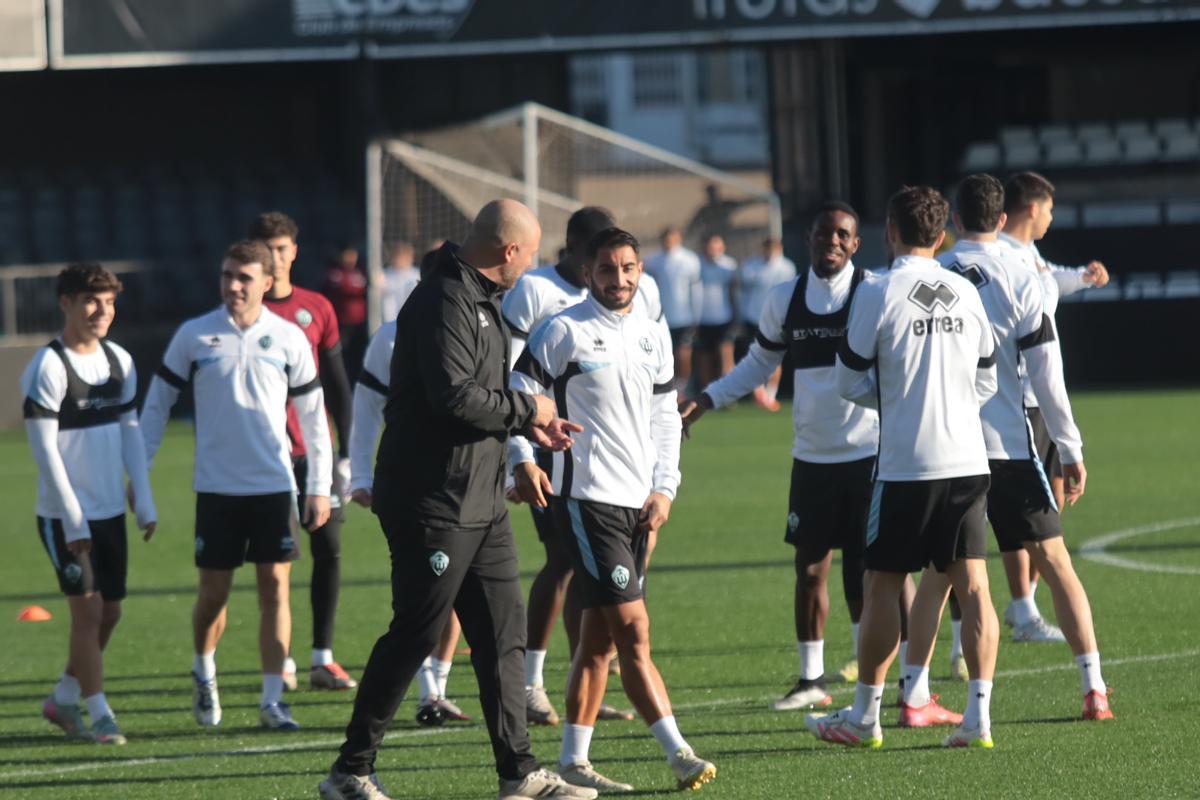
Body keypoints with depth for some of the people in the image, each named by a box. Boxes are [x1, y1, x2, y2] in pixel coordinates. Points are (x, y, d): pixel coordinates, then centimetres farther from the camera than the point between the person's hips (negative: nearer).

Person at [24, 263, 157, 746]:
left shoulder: (119, 361, 7)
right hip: (65, 515, -7)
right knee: (88, 608, -8)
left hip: (110, 511, 7)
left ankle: (63, 700, 26)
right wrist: (73, 519, -17)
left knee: (110, 611, 10)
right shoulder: (48, 368, -14)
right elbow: (44, 447, -15)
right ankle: (99, 716, -2)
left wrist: (144, 501, 7)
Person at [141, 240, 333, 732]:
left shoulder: (288, 339, 2)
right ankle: (204, 673, 30)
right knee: (214, 592, 2)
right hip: (216, 487, 0)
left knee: (275, 587, -3)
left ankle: (272, 700, 2)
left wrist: (320, 485, 6)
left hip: (274, 486, 0)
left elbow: (312, 414, 8)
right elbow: (158, 402, 8)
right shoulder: (193, 337, 0)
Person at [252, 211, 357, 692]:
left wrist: (344, 451, 6)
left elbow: (336, 384, 11)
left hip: (315, 450, 3)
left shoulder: (317, 309, 9)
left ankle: (323, 659, 4)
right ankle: (283, 661, 4)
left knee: (328, 548, -1)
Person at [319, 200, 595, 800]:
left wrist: (530, 428, 16)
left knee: (502, 634, 9)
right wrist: (526, 409, -14)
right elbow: (454, 395, -27)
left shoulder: (481, 300, 16)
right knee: (414, 635, -4)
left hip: (480, 503, 10)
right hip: (432, 500, -10)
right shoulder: (443, 302, -17)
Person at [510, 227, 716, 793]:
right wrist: (522, 461, -17)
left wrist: (664, 488, 9)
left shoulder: (654, 336, 14)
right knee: (633, 629, -11)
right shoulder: (563, 332, -5)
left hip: (637, 503, 7)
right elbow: (519, 394, -4)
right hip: (585, 497, -7)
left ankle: (573, 759, 13)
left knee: (599, 636, 9)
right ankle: (678, 754, -13)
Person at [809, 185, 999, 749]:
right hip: (968, 459, 5)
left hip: (906, 465, -4)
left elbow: (850, 382, -1)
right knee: (972, 585, 3)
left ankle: (864, 717, 11)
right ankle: (979, 716, -3)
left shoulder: (879, 293, -7)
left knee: (880, 586, 5)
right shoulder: (966, 293, 8)